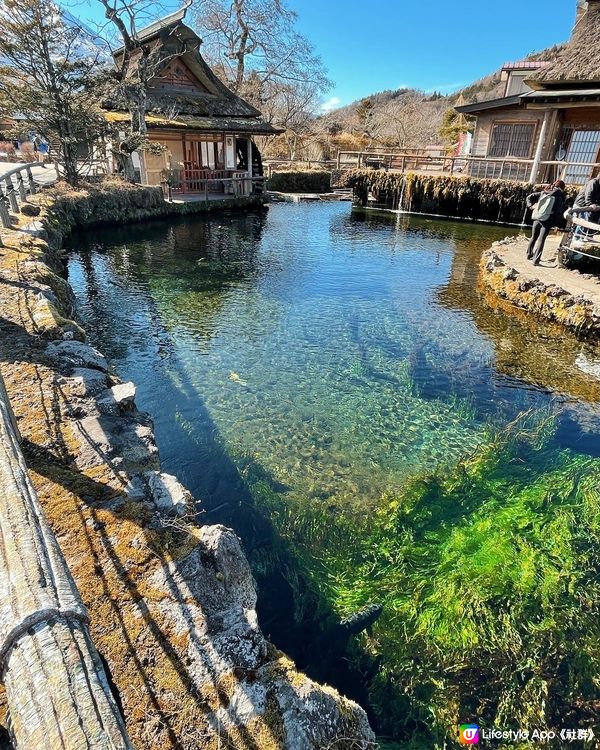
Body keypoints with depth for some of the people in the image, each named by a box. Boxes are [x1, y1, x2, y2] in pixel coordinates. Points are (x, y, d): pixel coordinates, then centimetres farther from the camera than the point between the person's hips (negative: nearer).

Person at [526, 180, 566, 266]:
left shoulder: (543, 192, 9)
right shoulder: (560, 196, -2)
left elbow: (529, 197, 7)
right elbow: (559, 211, -5)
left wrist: (531, 206, 7)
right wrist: (556, 223, 0)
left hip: (537, 218, 4)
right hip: (547, 221, -4)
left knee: (533, 237, 20)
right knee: (541, 239, -4)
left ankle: (529, 255, 32)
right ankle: (536, 260, -11)